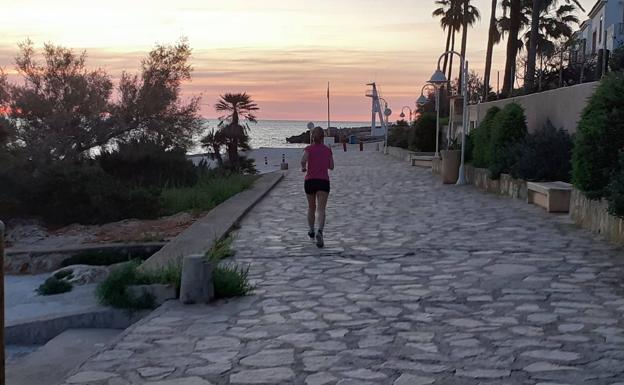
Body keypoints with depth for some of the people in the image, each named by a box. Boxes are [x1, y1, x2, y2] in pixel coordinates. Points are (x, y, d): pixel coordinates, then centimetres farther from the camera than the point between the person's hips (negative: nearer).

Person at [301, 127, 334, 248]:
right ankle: (319, 232, -34)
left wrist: (303, 168, 1)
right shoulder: (328, 150, 7)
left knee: (311, 207, 21)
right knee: (321, 210, -11)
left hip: (309, 181, 1)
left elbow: (303, 160, -19)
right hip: (323, 181, -1)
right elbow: (331, 167, 13)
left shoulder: (309, 148, 0)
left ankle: (311, 231, 36)